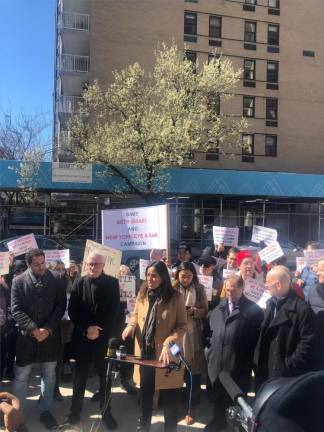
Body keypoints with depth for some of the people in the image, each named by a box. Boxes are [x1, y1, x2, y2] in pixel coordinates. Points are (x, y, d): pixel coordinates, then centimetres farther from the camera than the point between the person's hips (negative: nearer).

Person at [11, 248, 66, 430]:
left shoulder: (56, 279, -2)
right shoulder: (19, 281, -3)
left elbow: (61, 307, -2)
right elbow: (16, 310, -7)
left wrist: (48, 329, -12)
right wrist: (33, 329, -17)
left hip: (51, 336, 1)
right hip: (27, 336, -1)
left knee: (49, 375, 13)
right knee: (21, 376, 8)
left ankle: (45, 410, 29)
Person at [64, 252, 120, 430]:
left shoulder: (112, 283, -4)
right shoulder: (78, 283, 0)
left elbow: (114, 311, -7)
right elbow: (72, 311, -3)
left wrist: (99, 331, -12)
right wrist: (86, 329, -13)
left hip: (104, 337, -1)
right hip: (82, 336, 1)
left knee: (105, 375, 10)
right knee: (80, 375, 11)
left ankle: (106, 412, 25)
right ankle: (75, 412, 27)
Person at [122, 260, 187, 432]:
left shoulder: (176, 297, -14)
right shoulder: (142, 294, -1)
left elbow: (182, 326, -11)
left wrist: (168, 343, -24)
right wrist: (132, 325, -7)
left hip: (165, 353, -4)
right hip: (145, 352, 4)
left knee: (168, 397, 11)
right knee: (145, 392, 21)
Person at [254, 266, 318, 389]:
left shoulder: (302, 309, -15)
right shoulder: (271, 304, 8)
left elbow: (308, 342, -16)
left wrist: (289, 365, -17)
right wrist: (258, 362, 8)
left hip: (288, 376, -6)